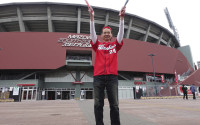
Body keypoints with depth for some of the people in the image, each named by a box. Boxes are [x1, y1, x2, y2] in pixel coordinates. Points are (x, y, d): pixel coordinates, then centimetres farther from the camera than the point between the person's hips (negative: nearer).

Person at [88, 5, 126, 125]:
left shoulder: (115, 45, 17)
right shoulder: (98, 45, 16)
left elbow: (121, 33, 9)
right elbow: (92, 32, 8)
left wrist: (122, 17, 1)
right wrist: (92, 17, 0)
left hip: (112, 76, 0)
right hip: (98, 76, 0)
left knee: (114, 104, 2)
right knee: (98, 104, 1)